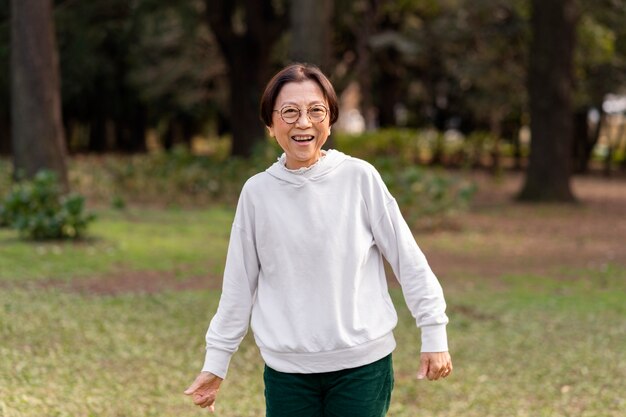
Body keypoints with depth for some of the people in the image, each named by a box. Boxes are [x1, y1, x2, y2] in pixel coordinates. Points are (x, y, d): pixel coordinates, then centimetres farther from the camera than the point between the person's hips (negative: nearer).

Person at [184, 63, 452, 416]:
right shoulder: (257, 192, 0)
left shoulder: (360, 178, -4)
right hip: (287, 370, 1)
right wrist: (216, 361, 8)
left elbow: (408, 258, -1)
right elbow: (240, 283, 7)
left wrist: (434, 333, -3)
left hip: (363, 364, -1)